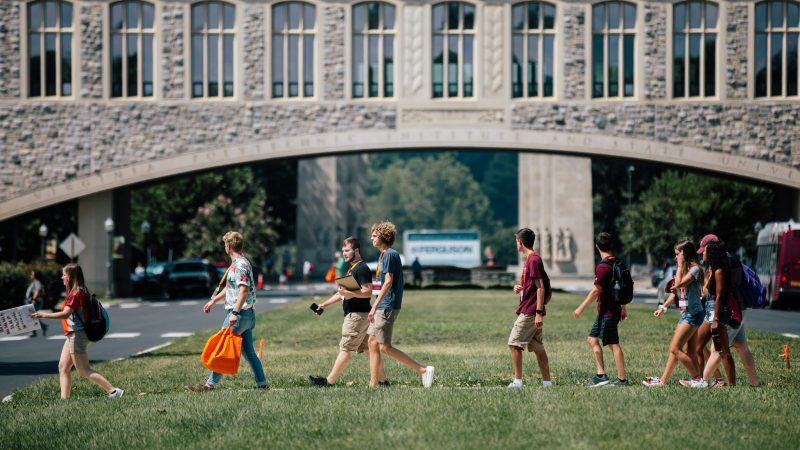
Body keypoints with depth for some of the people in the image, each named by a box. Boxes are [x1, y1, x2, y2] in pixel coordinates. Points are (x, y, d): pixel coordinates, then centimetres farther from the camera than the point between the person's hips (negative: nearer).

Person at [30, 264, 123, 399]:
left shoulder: (76, 294, -18)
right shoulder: (80, 292, 12)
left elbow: (66, 314, -29)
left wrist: (44, 315, -28)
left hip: (77, 335, -10)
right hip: (73, 336, 10)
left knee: (83, 371, -6)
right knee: (63, 367, 9)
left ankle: (113, 392, -6)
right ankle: (64, 399, 9)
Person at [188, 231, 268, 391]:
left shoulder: (240, 265, -15)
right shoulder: (240, 263, 17)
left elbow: (244, 290, -24)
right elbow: (230, 288, 29)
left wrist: (235, 313, -29)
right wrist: (213, 300, 33)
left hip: (239, 313, -10)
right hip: (247, 315, 10)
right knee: (248, 352, 11)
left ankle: (211, 384, -1)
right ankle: (262, 384, 11)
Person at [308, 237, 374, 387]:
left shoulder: (362, 269, -12)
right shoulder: (351, 269, 20)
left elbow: (368, 292, -21)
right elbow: (342, 293, 27)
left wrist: (349, 293, -28)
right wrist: (324, 304, 23)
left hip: (357, 315, -10)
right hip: (353, 314, 10)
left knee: (345, 348, -6)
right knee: (367, 348, 10)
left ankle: (330, 380, -4)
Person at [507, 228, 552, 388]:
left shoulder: (533, 260, -14)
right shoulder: (530, 258, 17)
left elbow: (540, 288, -18)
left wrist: (539, 313, -22)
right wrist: (520, 288, 9)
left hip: (530, 312, -10)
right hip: (530, 311, 10)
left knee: (514, 343, -9)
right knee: (538, 347, 10)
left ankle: (518, 380, -10)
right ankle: (547, 381, 11)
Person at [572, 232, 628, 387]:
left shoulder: (603, 267, -17)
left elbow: (596, 290, -19)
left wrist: (581, 308, -15)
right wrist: (623, 308, 27)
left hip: (607, 312, -9)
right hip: (614, 309, 9)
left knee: (614, 345, -4)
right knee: (592, 339, 13)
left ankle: (622, 379, -1)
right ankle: (601, 375, 11)